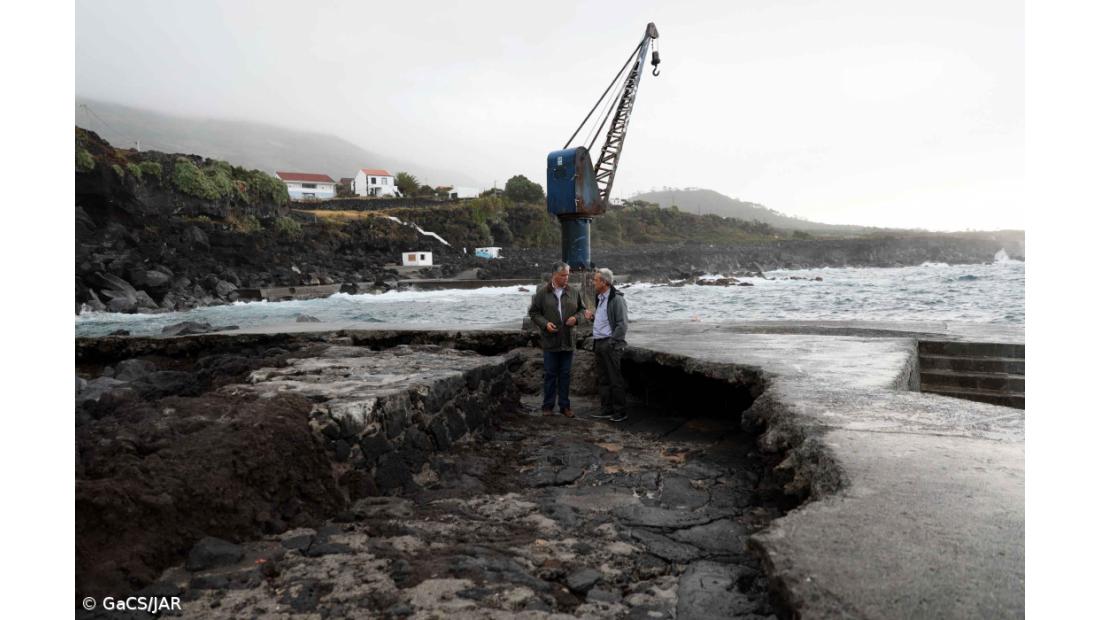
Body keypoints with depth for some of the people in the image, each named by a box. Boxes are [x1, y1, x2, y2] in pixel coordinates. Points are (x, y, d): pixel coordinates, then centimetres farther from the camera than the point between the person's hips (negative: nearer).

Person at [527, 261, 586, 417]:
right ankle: (548, 406, 16)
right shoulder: (542, 292, -4)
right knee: (550, 374, 5)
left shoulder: (574, 292, 4)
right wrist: (545, 323, -15)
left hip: (568, 340, 3)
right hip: (550, 340, -2)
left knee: (565, 374, 10)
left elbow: (582, 309, 14)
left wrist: (576, 317, -7)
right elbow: (533, 312, 0)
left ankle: (564, 405, 20)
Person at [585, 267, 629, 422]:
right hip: (598, 343, 9)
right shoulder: (600, 298, 17)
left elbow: (622, 324, -15)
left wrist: (612, 342, -17)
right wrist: (592, 317, 8)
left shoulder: (616, 299, -12)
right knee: (603, 379, 13)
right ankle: (606, 410, 21)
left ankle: (620, 412, 5)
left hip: (610, 344, -9)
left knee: (615, 380, -3)